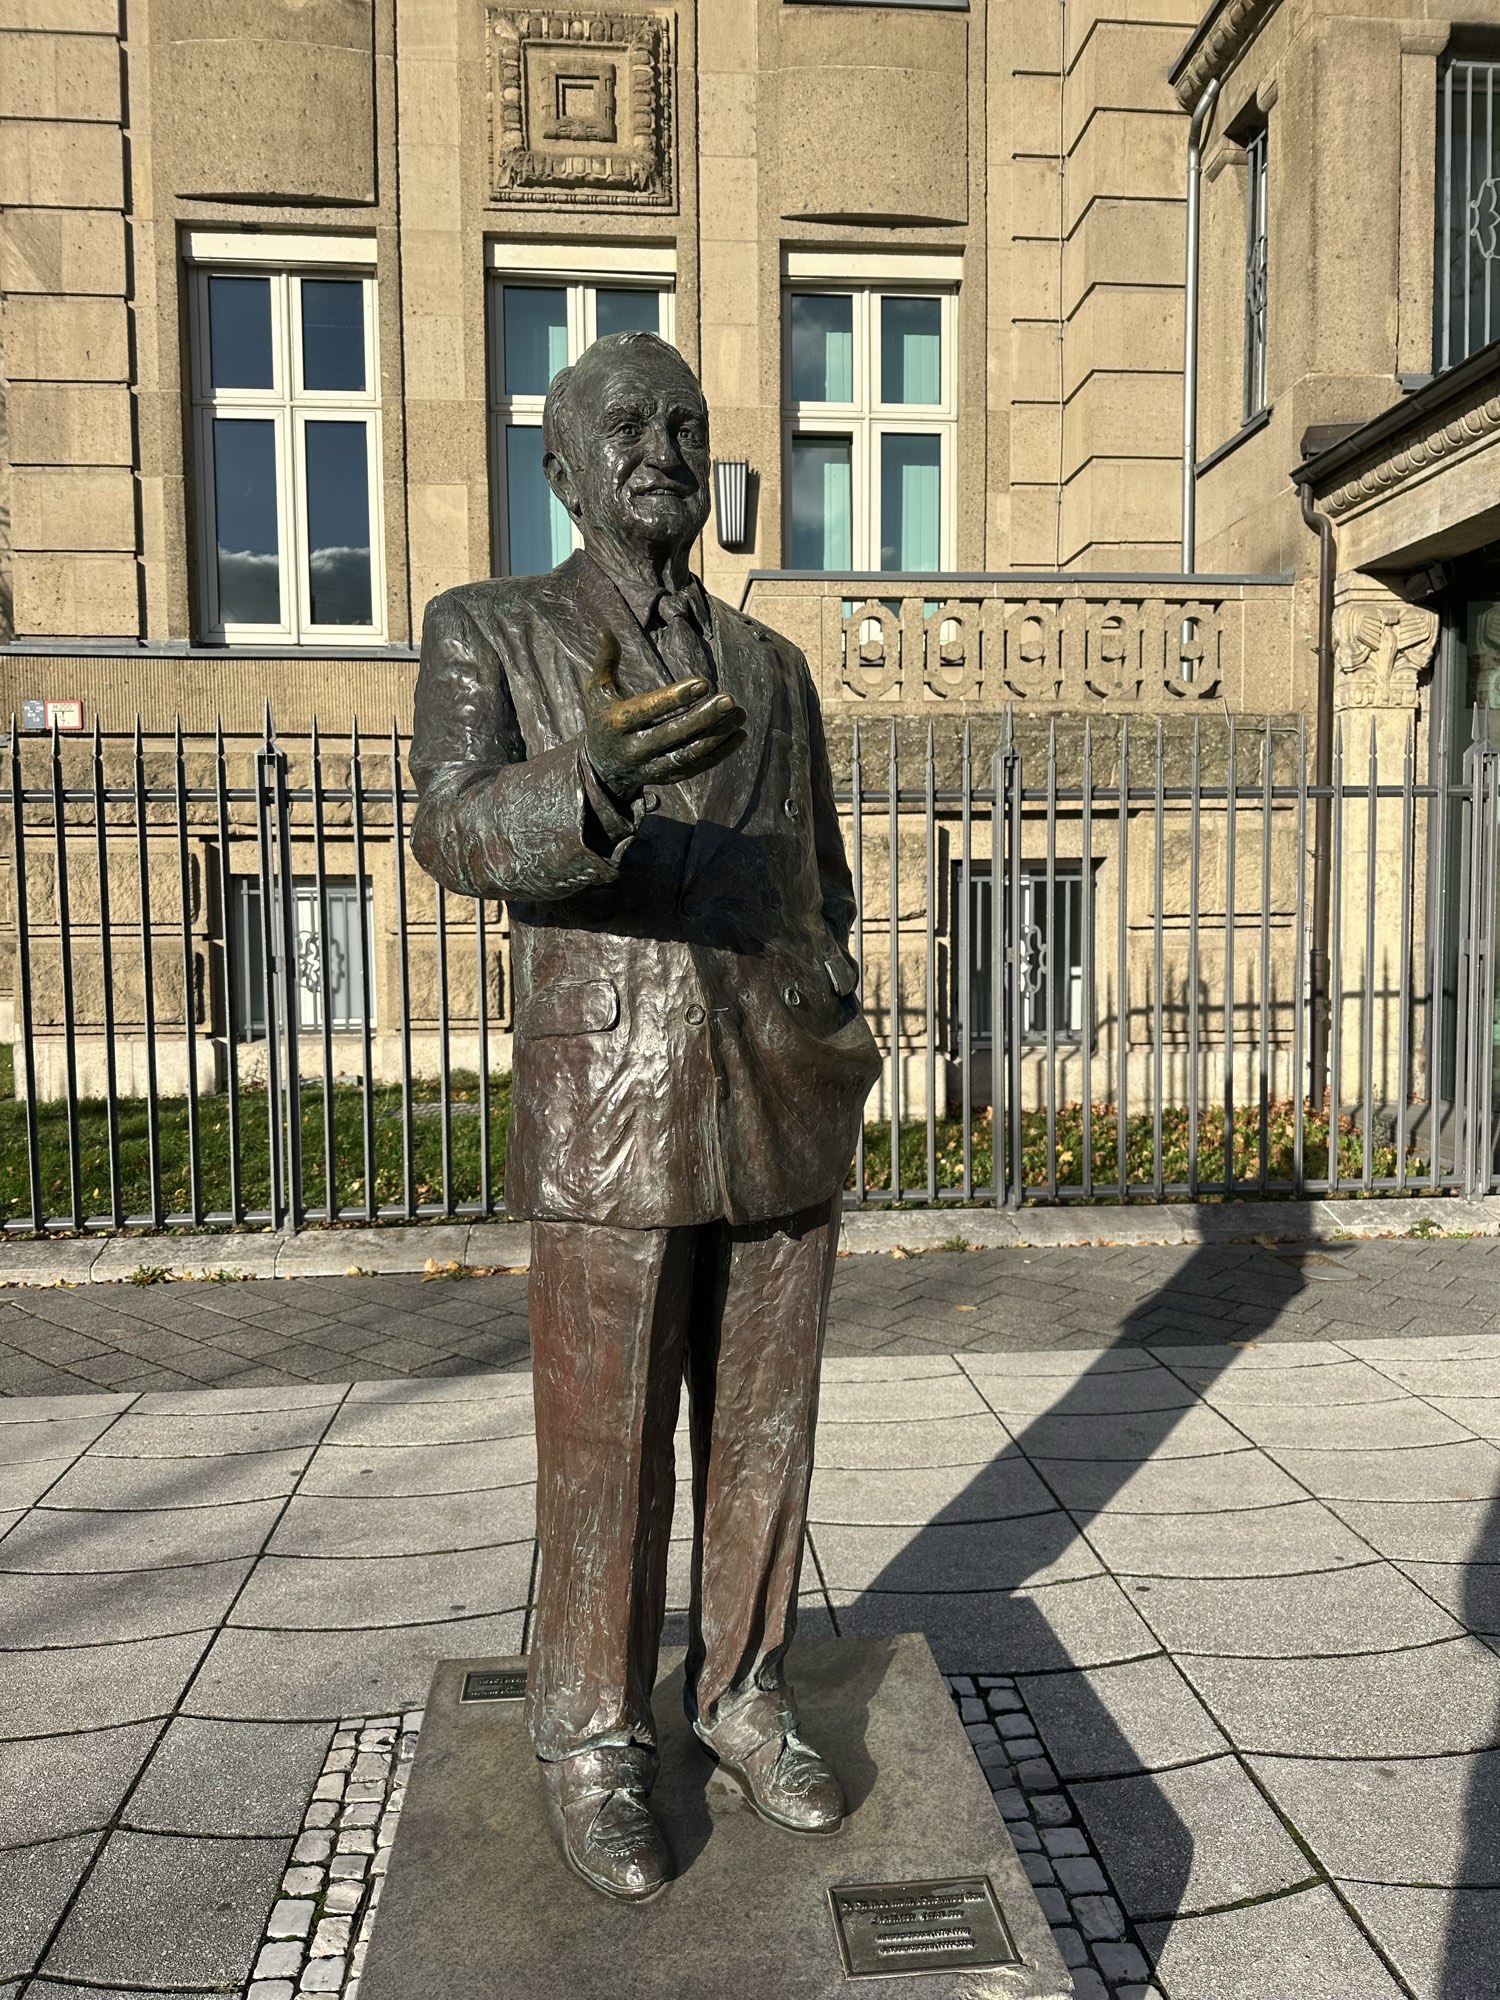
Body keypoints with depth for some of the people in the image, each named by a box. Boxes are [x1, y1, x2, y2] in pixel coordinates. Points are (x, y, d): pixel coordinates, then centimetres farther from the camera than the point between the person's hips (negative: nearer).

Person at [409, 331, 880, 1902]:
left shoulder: (771, 670, 14)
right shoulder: (486, 633, 2)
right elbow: (457, 834, -16)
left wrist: (835, 1044, 2)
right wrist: (602, 777, -38)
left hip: (782, 1109, 4)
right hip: (609, 1110, -4)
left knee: (764, 1430, 12)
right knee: (606, 1450, 5)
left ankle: (744, 1695, 32)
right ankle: (592, 1740, 26)